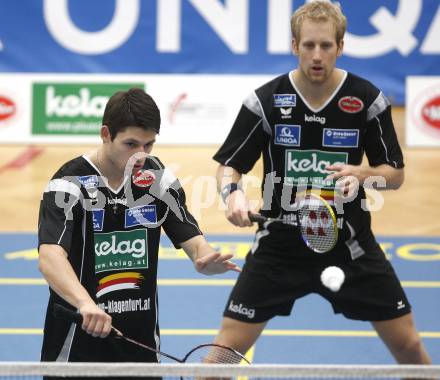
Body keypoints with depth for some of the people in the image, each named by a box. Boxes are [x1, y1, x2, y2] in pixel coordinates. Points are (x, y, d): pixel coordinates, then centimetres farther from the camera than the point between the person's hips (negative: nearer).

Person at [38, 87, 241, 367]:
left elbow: (191, 240, -1)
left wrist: (205, 258, -26)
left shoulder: (158, 177, 0)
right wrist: (86, 304, -49)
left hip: (142, 343, 4)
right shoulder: (69, 184, -16)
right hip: (77, 342, -4)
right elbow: (50, 257, -31)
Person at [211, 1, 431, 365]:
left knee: (408, 345, 3)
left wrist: (361, 174, -21)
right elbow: (229, 166, -2)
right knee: (228, 347, -6)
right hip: (279, 244, -1)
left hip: (350, 245, 1)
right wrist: (233, 193, -25)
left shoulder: (368, 99, -7)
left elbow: (395, 174, 1)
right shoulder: (265, 100, -9)